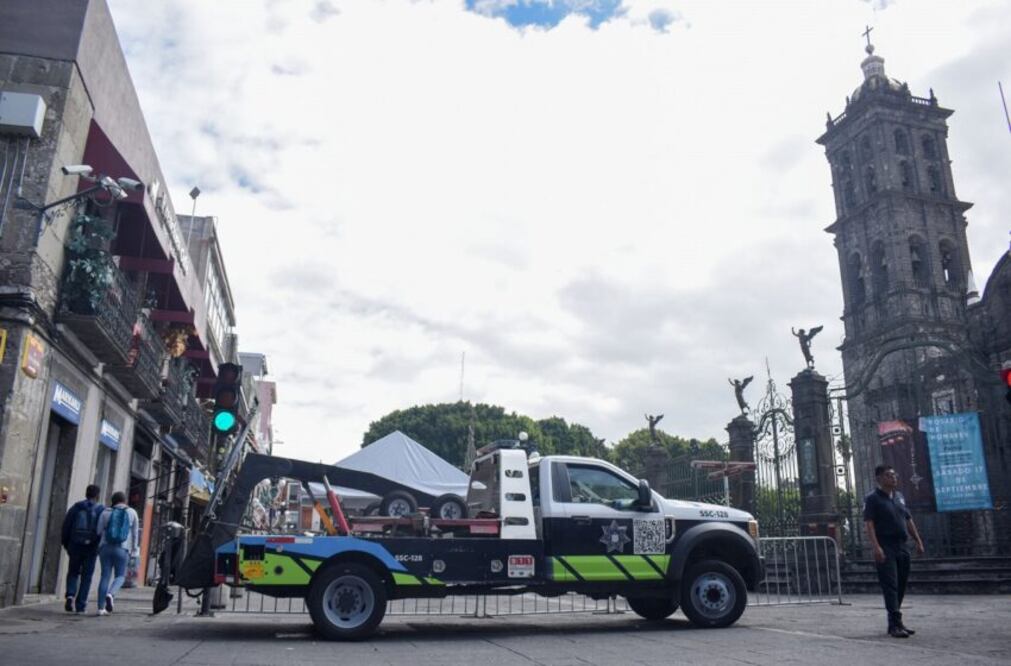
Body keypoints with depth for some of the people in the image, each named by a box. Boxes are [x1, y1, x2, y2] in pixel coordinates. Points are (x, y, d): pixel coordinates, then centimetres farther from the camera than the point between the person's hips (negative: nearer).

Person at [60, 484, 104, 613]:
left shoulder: (76, 507, 2)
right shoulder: (101, 510, -3)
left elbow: (66, 525, 1)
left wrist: (66, 544, 11)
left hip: (75, 545, 1)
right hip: (92, 548, -1)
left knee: (73, 572, 16)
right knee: (86, 576, 7)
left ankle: (70, 595, -7)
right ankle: (80, 605, 6)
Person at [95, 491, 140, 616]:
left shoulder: (106, 512, 7)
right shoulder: (132, 513, 6)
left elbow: (99, 531, 4)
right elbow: (135, 533, 8)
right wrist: (134, 551, 15)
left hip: (105, 547, 2)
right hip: (122, 549, -2)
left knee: (105, 575, 6)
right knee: (120, 576, 10)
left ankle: (101, 607, 2)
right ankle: (111, 594, -20)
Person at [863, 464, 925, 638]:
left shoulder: (899, 496, 16)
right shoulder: (872, 499, -6)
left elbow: (909, 520, 22)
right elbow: (869, 524, -13)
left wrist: (918, 541, 15)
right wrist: (876, 547, -22)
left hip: (901, 547, 7)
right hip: (885, 549, -7)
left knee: (900, 586, 10)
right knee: (890, 586, -10)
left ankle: (895, 623, 19)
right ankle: (895, 625, -11)